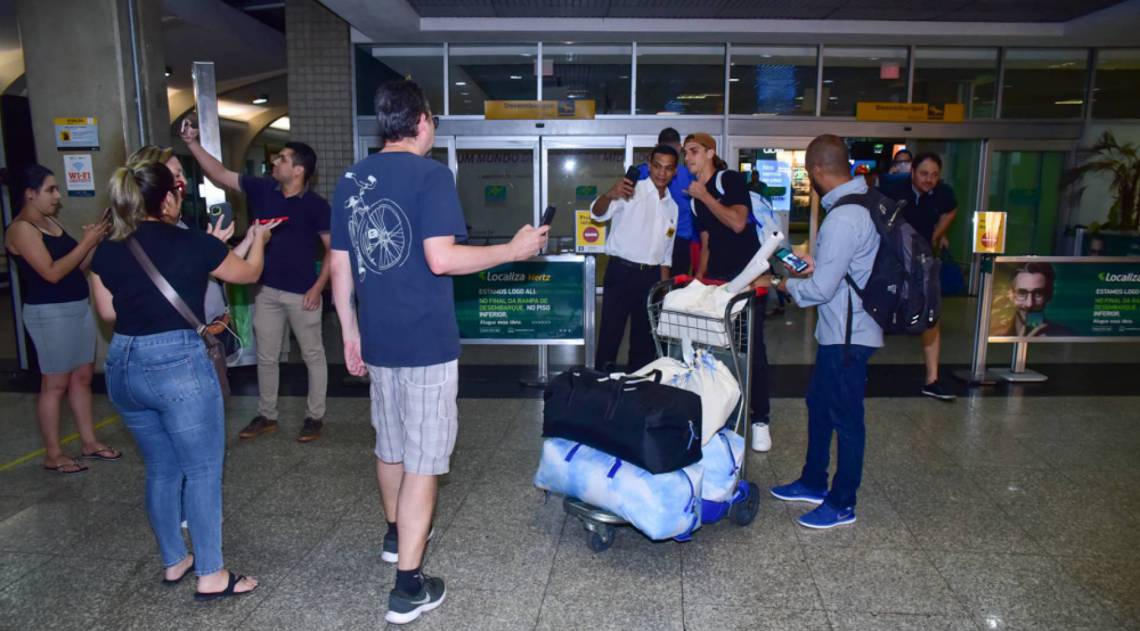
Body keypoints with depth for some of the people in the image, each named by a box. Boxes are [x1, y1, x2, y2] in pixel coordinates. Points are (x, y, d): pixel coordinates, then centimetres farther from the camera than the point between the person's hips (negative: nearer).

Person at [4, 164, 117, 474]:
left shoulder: (51, 222, 13)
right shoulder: (21, 229, -13)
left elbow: (77, 267, 13)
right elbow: (52, 273, -21)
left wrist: (93, 242, -1)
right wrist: (86, 243, -18)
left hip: (78, 307, 9)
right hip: (50, 314, -9)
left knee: (83, 376, 12)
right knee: (55, 384, -1)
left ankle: (90, 443, 22)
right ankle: (53, 455, 10)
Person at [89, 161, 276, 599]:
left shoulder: (107, 252, 4)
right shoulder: (193, 243, -9)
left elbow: (107, 311, 15)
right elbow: (249, 272, 8)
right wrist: (259, 238, 27)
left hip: (123, 368, 6)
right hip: (178, 365, -6)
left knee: (161, 469, 20)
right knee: (202, 470, 6)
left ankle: (174, 562, 33)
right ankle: (211, 576, 13)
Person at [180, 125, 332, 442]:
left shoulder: (315, 205, -11)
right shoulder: (262, 189, 2)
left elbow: (333, 249, -9)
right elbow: (220, 175, 10)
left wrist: (318, 287, -14)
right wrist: (193, 144, 2)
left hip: (302, 293, -5)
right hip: (266, 290, 5)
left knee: (313, 356, 6)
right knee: (266, 357, 14)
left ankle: (315, 416, 18)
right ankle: (266, 415, 28)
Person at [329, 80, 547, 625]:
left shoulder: (350, 181, 9)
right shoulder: (430, 175, -11)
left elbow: (340, 267, 10)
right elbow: (441, 259, -22)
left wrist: (350, 333, 17)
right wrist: (514, 249, -11)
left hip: (377, 339, 7)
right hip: (425, 342, -7)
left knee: (390, 445, 23)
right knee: (422, 459, 2)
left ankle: (396, 534, 45)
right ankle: (409, 587, 9)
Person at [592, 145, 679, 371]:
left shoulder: (672, 206, 13)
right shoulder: (632, 190, -6)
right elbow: (598, 213, -23)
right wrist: (609, 195, -44)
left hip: (651, 276, 6)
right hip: (621, 272, -6)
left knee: (645, 337, 13)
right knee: (610, 334, -4)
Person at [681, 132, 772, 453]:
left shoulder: (730, 179, -5)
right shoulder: (695, 198, 14)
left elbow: (738, 223, -18)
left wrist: (704, 196, -11)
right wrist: (698, 277, 6)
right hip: (717, 278, 6)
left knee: (752, 346, -4)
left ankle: (760, 420, 3)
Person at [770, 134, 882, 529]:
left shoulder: (843, 218, -25)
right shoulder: (863, 202, 7)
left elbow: (820, 290, -23)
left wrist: (782, 283, -6)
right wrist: (816, 263, 12)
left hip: (847, 335, -10)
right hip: (839, 330, 10)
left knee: (845, 418, 4)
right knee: (819, 403, 21)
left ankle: (842, 504, 20)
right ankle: (813, 483, 37)